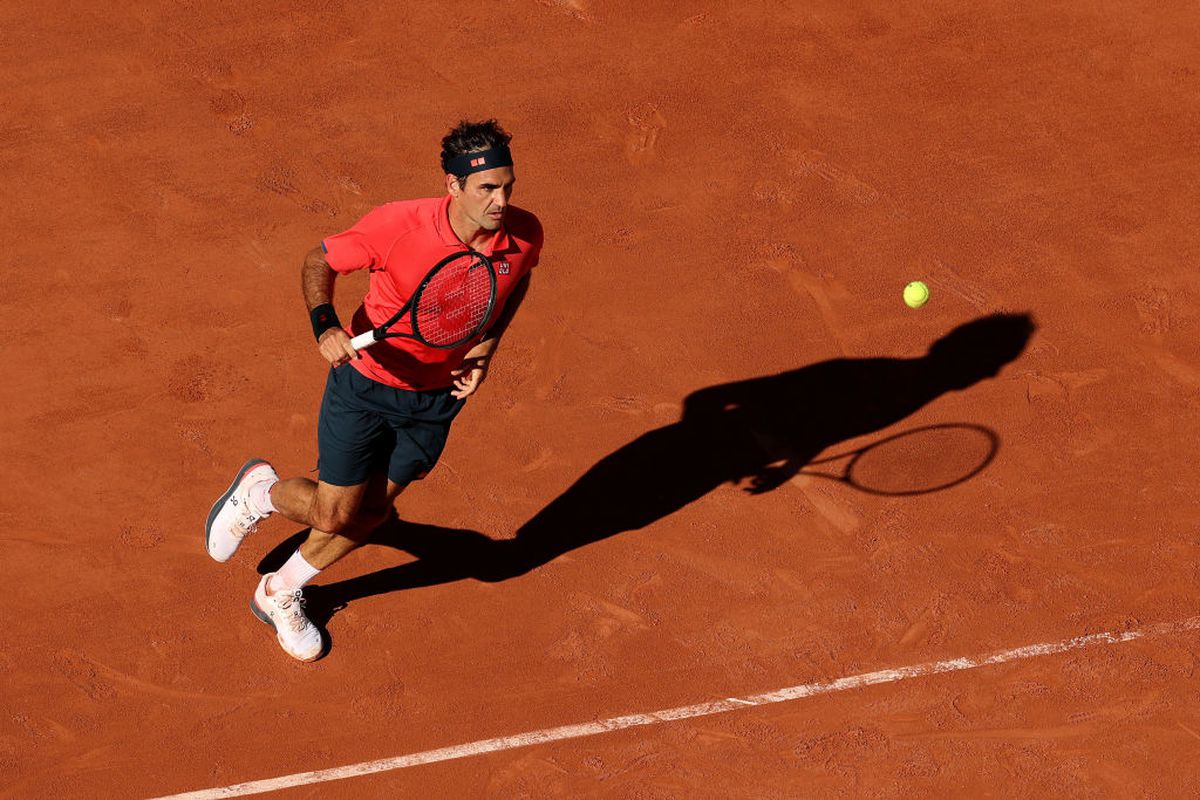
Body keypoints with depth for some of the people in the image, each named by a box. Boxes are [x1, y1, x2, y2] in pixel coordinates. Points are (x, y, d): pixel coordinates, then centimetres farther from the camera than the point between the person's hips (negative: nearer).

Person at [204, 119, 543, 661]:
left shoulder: (524, 235, -18)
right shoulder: (396, 225, -30)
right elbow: (319, 261, -14)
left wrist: (486, 346, -5)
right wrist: (325, 325, -32)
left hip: (437, 396, 4)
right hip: (366, 381, -4)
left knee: (370, 513, 14)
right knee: (332, 516, 1)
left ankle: (279, 595, 40)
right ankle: (259, 491, 37)